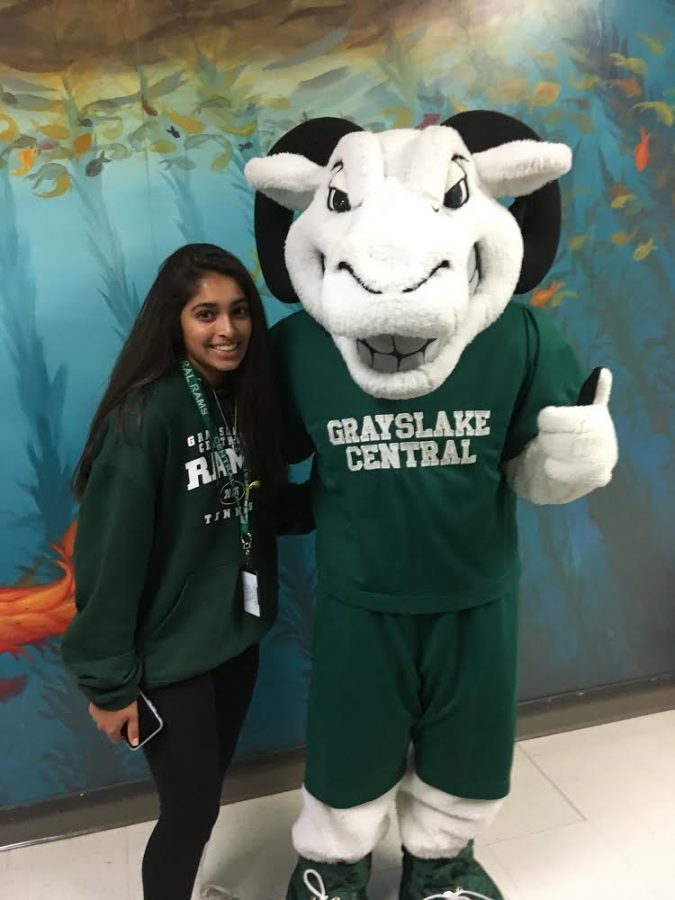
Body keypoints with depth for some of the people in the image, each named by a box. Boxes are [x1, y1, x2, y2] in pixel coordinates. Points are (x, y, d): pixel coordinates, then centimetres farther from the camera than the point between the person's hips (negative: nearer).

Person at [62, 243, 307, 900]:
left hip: (236, 634, 7)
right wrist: (109, 680, -14)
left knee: (207, 793, 23)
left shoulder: (245, 400, 0)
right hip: (168, 653, -6)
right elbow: (110, 557, -19)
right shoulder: (145, 415, -22)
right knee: (190, 810, 10)